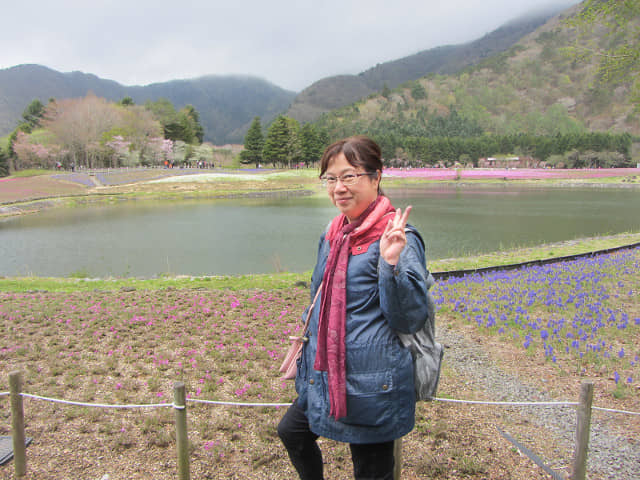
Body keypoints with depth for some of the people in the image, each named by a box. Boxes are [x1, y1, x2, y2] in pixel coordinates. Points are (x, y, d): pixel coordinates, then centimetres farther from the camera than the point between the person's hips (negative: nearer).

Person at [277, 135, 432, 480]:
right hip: (326, 377, 8)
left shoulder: (399, 239, -18)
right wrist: (305, 339, 21)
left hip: (372, 386, -8)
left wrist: (391, 264, -33)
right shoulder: (333, 234, 5)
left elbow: (409, 319, -22)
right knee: (291, 430, 25)